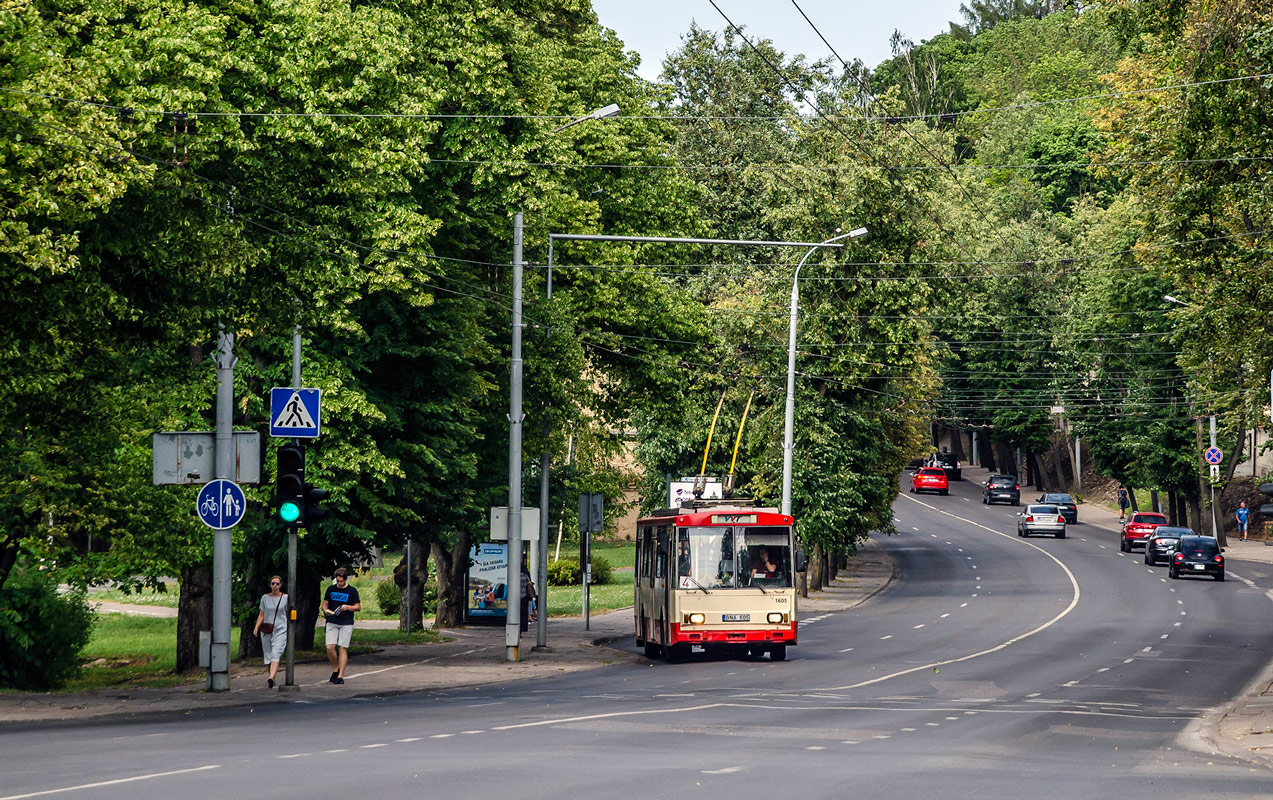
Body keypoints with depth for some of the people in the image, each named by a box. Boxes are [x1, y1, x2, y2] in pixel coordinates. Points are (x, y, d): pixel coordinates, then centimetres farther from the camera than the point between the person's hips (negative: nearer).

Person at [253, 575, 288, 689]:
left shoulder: (285, 598, 5)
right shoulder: (265, 598, 10)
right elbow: (261, 615, 12)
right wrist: (256, 627, -2)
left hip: (281, 630, -3)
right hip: (266, 630, 3)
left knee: (276, 654, -18)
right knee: (268, 655, 6)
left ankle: (271, 678, -32)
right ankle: (273, 674, 21)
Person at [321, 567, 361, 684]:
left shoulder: (352, 591, 2)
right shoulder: (331, 589, 9)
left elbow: (358, 607, 5)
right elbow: (325, 604, 15)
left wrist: (347, 607, -14)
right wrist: (326, 611, -7)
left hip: (346, 624, -2)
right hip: (332, 623, 2)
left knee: (342, 648, -6)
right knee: (330, 647, -9)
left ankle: (340, 675, -5)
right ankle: (335, 669, 13)